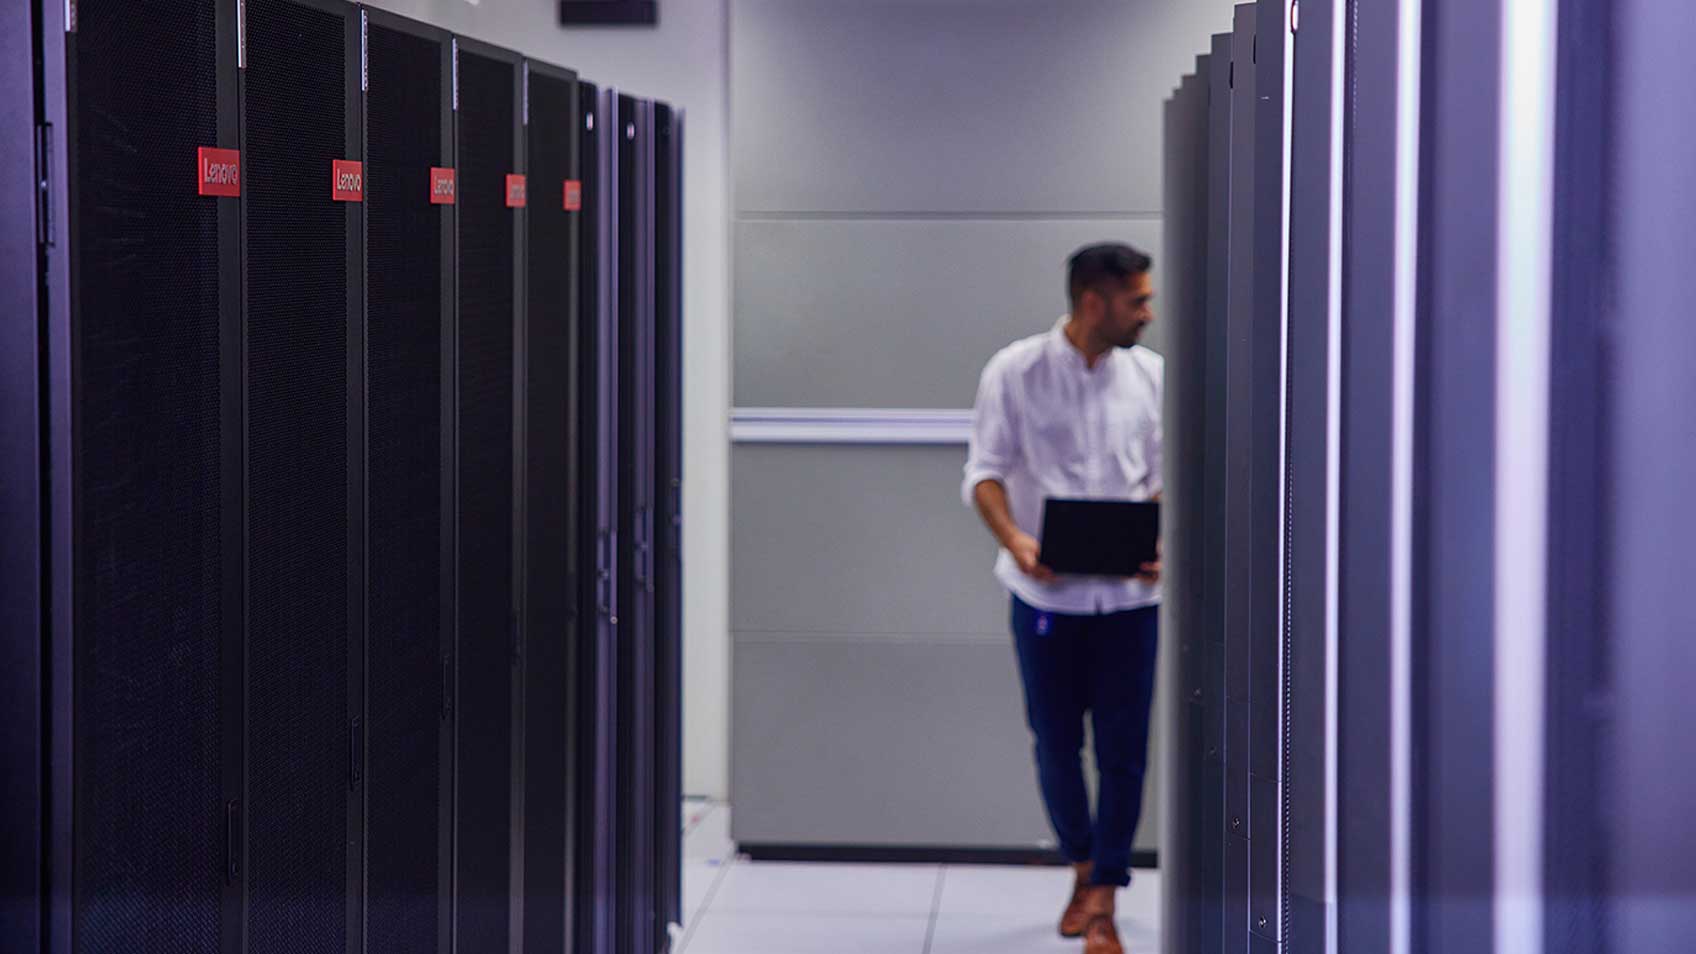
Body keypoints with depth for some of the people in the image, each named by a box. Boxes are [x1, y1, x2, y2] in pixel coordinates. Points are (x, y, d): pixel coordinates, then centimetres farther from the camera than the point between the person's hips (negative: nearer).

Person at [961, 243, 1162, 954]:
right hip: (1046, 591, -1)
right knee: (1055, 745, 10)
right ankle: (1083, 867, 33)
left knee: (1123, 752, 0)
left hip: (1129, 593, 1)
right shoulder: (1014, 372, -4)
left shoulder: (1151, 376, 3)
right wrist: (1013, 537, -21)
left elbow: (1166, 476, 7)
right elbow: (985, 470, -3)